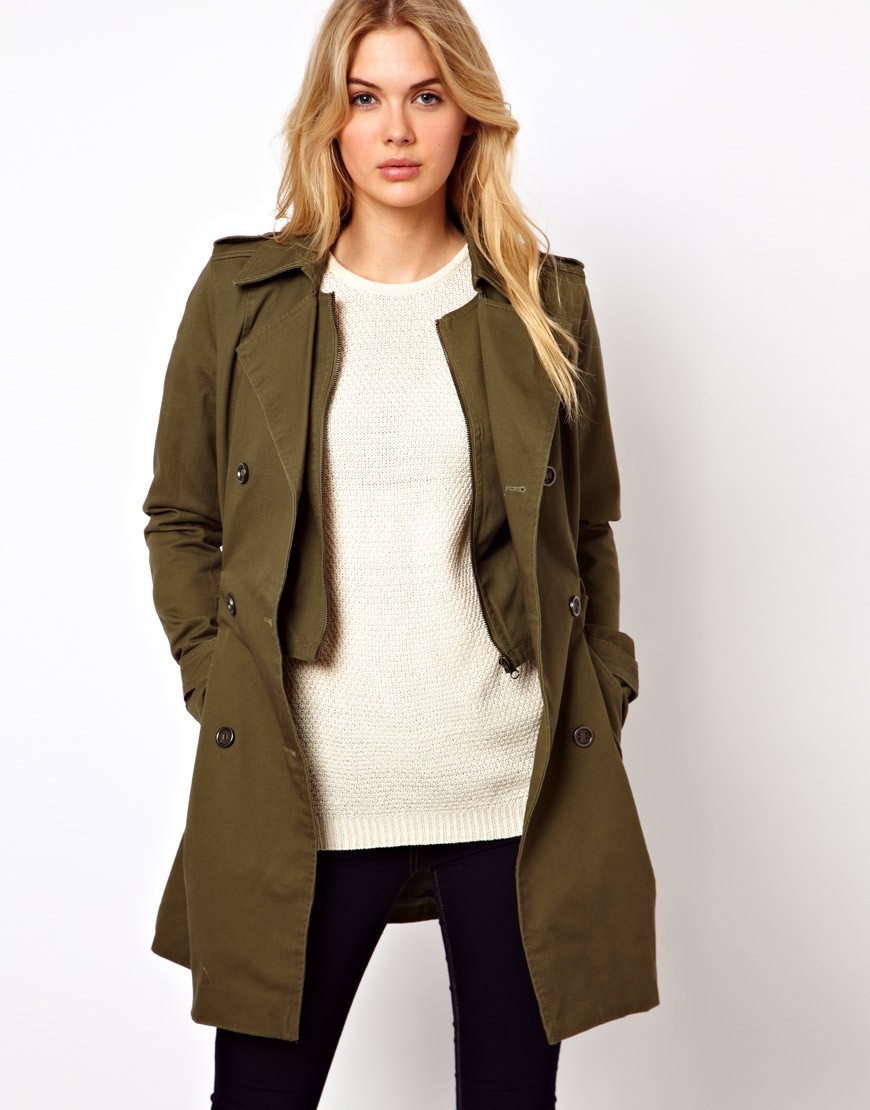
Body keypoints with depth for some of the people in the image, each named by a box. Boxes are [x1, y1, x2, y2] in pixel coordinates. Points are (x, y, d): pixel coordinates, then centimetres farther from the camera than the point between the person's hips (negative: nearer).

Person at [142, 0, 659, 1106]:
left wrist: (601, 710, 6)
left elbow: (587, 529, 13)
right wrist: (217, 678, 0)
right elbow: (179, 519, 11)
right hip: (301, 785, 0)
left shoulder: (545, 299, 7)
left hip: (517, 782, 1)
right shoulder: (241, 292, 5)